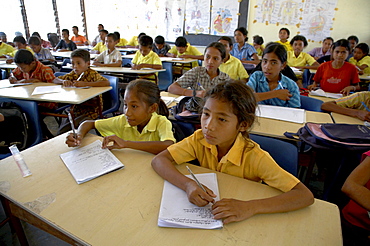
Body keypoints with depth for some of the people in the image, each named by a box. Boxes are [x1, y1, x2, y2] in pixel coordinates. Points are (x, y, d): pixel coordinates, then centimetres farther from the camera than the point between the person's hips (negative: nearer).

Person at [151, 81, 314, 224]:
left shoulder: (254, 158, -24)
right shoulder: (200, 140, -13)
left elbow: (306, 196, -27)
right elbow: (159, 160, -15)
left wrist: (251, 207, -39)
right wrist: (188, 185, -32)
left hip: (238, 222, -1)